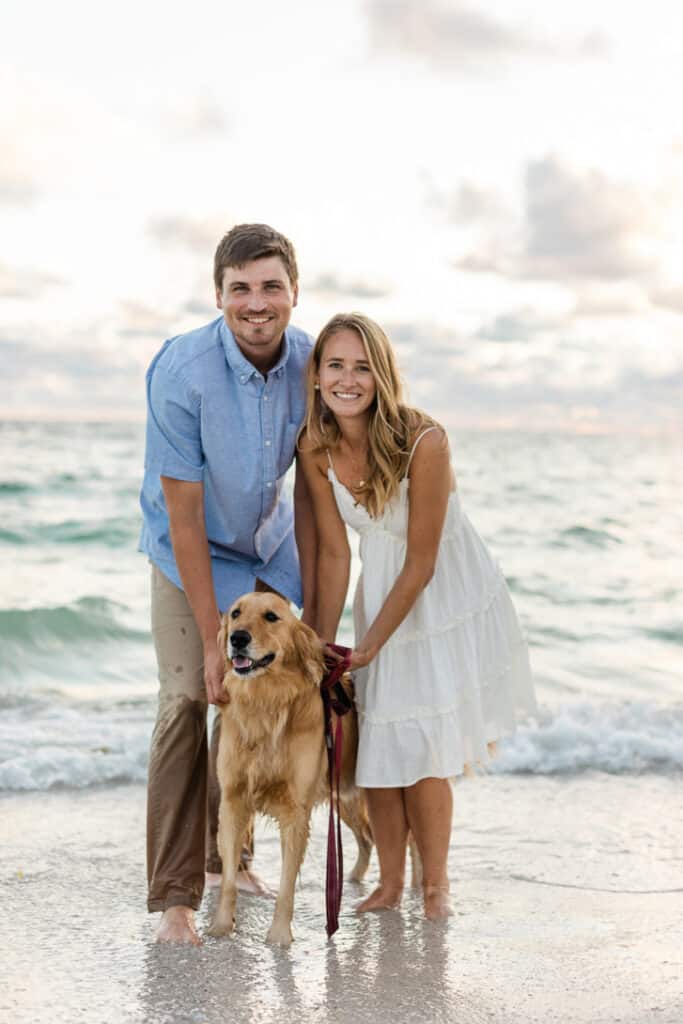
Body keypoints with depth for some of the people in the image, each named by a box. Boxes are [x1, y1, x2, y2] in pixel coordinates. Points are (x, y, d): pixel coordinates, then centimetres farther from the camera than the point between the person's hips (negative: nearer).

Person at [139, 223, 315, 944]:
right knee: (188, 699, -15)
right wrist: (212, 642, -23)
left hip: (268, 544, 5)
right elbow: (184, 518, -25)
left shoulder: (310, 363, -17)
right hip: (190, 550, -4)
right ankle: (174, 895, -10)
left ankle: (227, 853, 27)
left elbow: (309, 492, -6)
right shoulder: (181, 373, -30)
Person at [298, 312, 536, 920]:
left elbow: (420, 565, -21)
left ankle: (436, 884, 14)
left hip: (450, 595, -5)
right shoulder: (316, 448, -13)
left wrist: (369, 647, -17)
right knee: (376, 744, 4)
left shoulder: (424, 441, -28)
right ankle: (390, 882, 21)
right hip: (382, 590, 5)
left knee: (424, 752, -7)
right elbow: (335, 554, -6)